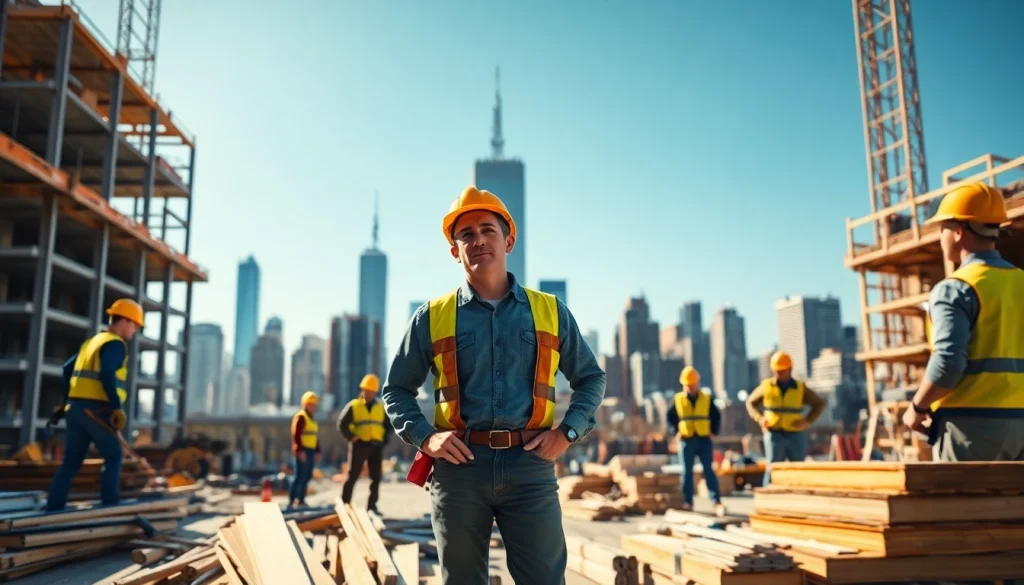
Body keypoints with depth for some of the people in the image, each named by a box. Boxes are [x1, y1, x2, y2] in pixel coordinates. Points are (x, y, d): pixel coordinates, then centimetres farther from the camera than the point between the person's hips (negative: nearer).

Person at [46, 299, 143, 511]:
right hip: (96, 410, -8)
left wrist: (70, 400, 27)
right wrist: (117, 407, -23)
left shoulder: (92, 341, 21)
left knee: (71, 461, 11)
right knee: (113, 457, 4)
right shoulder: (116, 344, -8)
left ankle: (53, 507, 10)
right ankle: (110, 505, 2)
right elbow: (106, 374, -22)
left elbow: (68, 369, 23)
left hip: (75, 408, 8)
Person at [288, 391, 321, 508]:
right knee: (300, 476, -9)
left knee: (307, 476, 11)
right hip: (303, 451, -9)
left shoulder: (312, 418, 19)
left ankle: (301, 499, 18)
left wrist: (317, 451, 19)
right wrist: (300, 450, -24)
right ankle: (291, 500, -4)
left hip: (311, 451, 9)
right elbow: (296, 435, -18)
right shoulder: (300, 417, -10)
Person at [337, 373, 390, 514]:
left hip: (376, 446, 4)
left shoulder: (381, 407, 11)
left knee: (376, 478, 3)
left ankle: (372, 506, 10)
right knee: (352, 476, -1)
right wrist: (351, 437, -8)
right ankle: (344, 504, 5)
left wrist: (385, 439, 5)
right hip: (360, 445, -3)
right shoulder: (353, 406, 2)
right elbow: (342, 424, 0)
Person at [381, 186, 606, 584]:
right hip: (459, 466, 0)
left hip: (530, 467, 0)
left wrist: (567, 432, 1)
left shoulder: (551, 311, 9)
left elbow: (591, 378, 17)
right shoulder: (433, 317, 7)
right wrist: (424, 437, -3)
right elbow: (396, 390, 13)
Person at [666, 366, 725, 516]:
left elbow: (716, 416, 11)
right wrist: (675, 432, 0)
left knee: (709, 471, -3)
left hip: (704, 440, -1)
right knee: (687, 472, 5)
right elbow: (670, 417, 11)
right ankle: (687, 502, 12)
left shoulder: (707, 398, 3)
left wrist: (713, 431, -1)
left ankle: (717, 502, -5)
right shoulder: (678, 399, 2)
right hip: (686, 440, 1)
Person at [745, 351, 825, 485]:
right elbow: (750, 402, 12)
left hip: (795, 435, 2)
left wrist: (808, 421, -4)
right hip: (774, 434, -1)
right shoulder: (766, 386, 2)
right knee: (772, 469, -4)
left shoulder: (800, 388, 3)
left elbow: (819, 403, 11)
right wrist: (759, 418, -6)